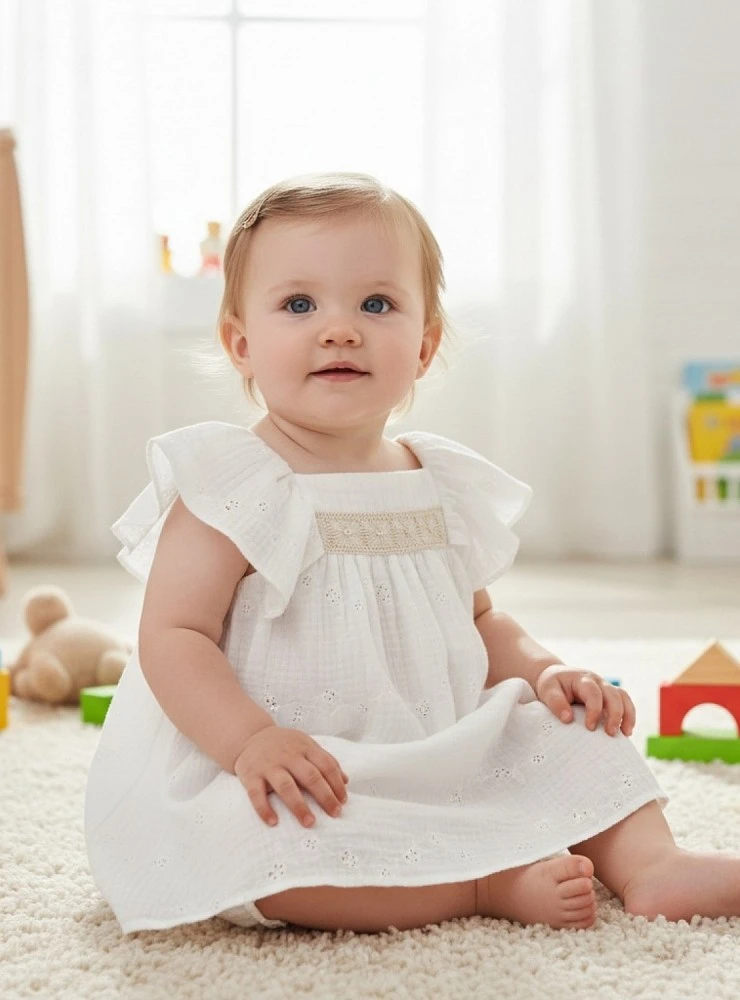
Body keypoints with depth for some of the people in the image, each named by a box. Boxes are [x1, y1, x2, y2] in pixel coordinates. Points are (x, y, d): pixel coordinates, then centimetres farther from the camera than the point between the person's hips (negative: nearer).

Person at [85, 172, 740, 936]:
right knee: (248, 836, -36)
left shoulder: (443, 486, 9)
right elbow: (173, 636, -17)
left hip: (445, 770, 7)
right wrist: (250, 740, -32)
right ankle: (494, 884, -25)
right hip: (299, 785, -6)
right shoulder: (231, 487, -11)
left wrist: (543, 673, 2)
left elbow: (477, 622, 22)